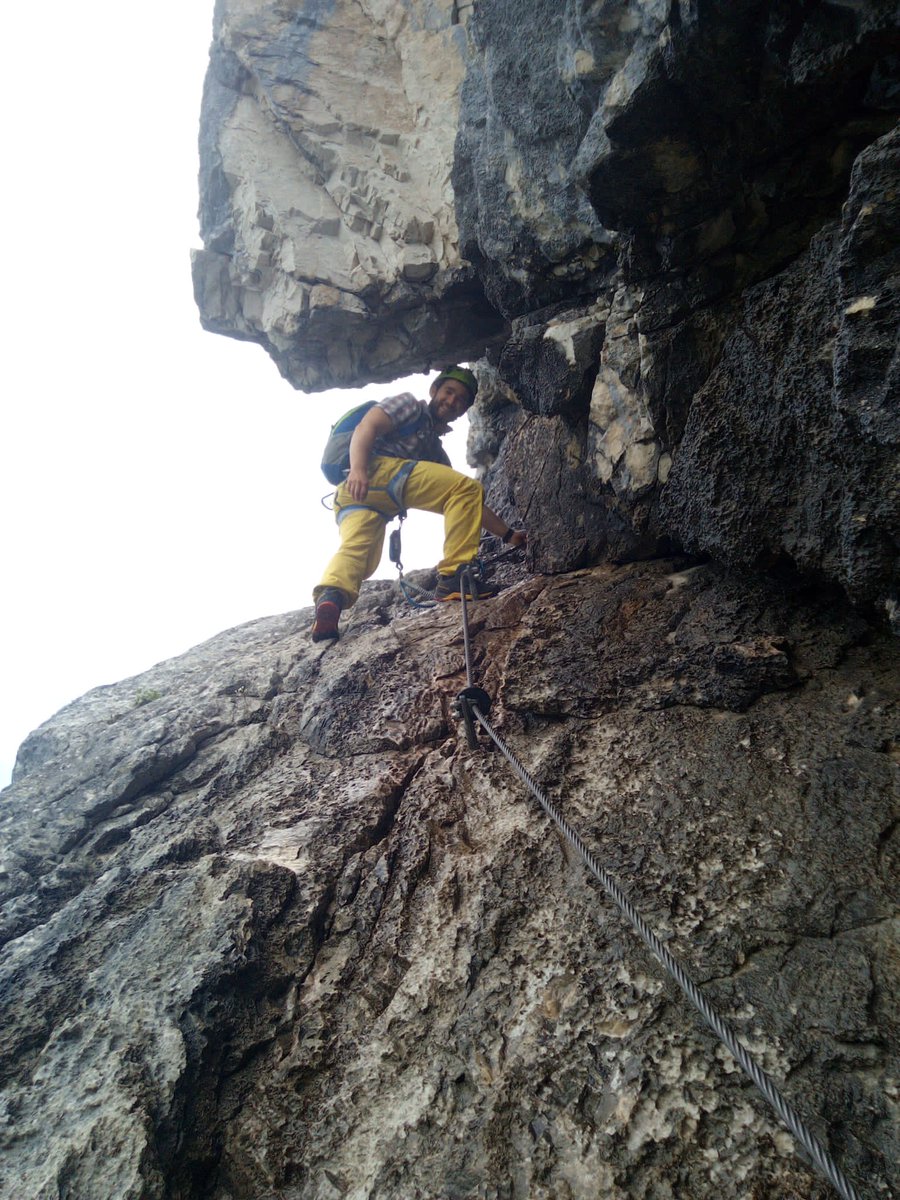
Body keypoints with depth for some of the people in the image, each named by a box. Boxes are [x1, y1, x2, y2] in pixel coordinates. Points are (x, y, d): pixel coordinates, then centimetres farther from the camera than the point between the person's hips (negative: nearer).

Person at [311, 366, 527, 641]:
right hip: (375, 468, -8)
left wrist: (507, 534, 27)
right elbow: (366, 427, -2)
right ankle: (454, 578, -26)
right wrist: (358, 469, -21)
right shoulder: (409, 404, 16)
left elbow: (470, 503, 33)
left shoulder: (436, 452, 37)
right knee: (467, 486, -15)